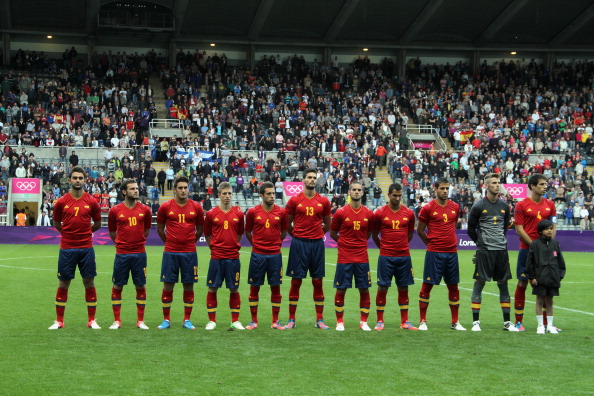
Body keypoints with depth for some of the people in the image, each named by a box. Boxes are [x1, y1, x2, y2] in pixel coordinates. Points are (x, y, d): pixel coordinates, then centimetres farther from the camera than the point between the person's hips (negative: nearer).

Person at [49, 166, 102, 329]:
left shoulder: (91, 202, 0)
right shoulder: (61, 202, 0)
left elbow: (97, 224, 12)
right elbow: (57, 224, 13)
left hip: (86, 248, 0)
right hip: (67, 248, 0)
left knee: (89, 283, 4)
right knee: (63, 284, 5)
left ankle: (92, 320, 13)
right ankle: (59, 321, 15)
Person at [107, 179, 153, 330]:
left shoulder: (144, 210, 3)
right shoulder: (115, 210, -1)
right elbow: (112, 232, 12)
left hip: (139, 253, 1)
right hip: (122, 254, -1)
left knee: (140, 286, 4)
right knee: (117, 286, 3)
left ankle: (140, 320, 12)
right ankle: (116, 320, 13)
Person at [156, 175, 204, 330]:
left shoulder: (196, 207, 2)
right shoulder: (165, 207, 0)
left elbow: (200, 229, 14)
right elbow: (160, 229, 11)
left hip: (189, 252, 1)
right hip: (170, 252, -1)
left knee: (189, 286, 4)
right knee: (168, 285, 2)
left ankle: (187, 320, 14)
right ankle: (166, 320, 12)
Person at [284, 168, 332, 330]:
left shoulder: (324, 201, 6)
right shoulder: (294, 200, 0)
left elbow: (327, 224, 16)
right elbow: (287, 224, 7)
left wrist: (317, 234, 11)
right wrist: (297, 236, 6)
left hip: (317, 244, 2)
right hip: (299, 244, -2)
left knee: (318, 281, 5)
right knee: (296, 281, 1)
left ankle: (320, 320, 11)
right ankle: (291, 319, 8)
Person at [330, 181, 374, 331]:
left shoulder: (368, 214, 4)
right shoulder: (341, 212, -3)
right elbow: (332, 234, 7)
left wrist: (359, 243, 12)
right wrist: (345, 242, 10)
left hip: (362, 258, 2)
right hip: (344, 257, -2)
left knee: (364, 289, 4)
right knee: (341, 289, 1)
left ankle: (363, 322, 14)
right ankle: (340, 321, 12)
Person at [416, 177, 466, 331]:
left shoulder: (455, 207, 8)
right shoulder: (428, 208, -5)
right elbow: (420, 230, 3)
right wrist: (431, 243, 8)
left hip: (452, 253, 4)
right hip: (434, 253, -4)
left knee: (453, 286, 8)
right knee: (427, 285, -1)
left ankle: (455, 322, 16)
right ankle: (423, 321, 8)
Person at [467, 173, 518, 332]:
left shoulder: (504, 206, 9)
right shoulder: (478, 206, -4)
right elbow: (471, 229, 3)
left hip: (501, 250, 4)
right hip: (484, 251, -4)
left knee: (503, 284, 7)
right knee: (479, 283, -2)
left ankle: (507, 322, 13)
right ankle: (476, 321, 2)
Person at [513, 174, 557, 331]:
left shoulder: (550, 204, 10)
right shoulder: (521, 205, -3)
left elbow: (553, 227, 11)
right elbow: (519, 230, -6)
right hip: (527, 249, -4)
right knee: (522, 283, 1)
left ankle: (546, 322, 11)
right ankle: (518, 322, 9)